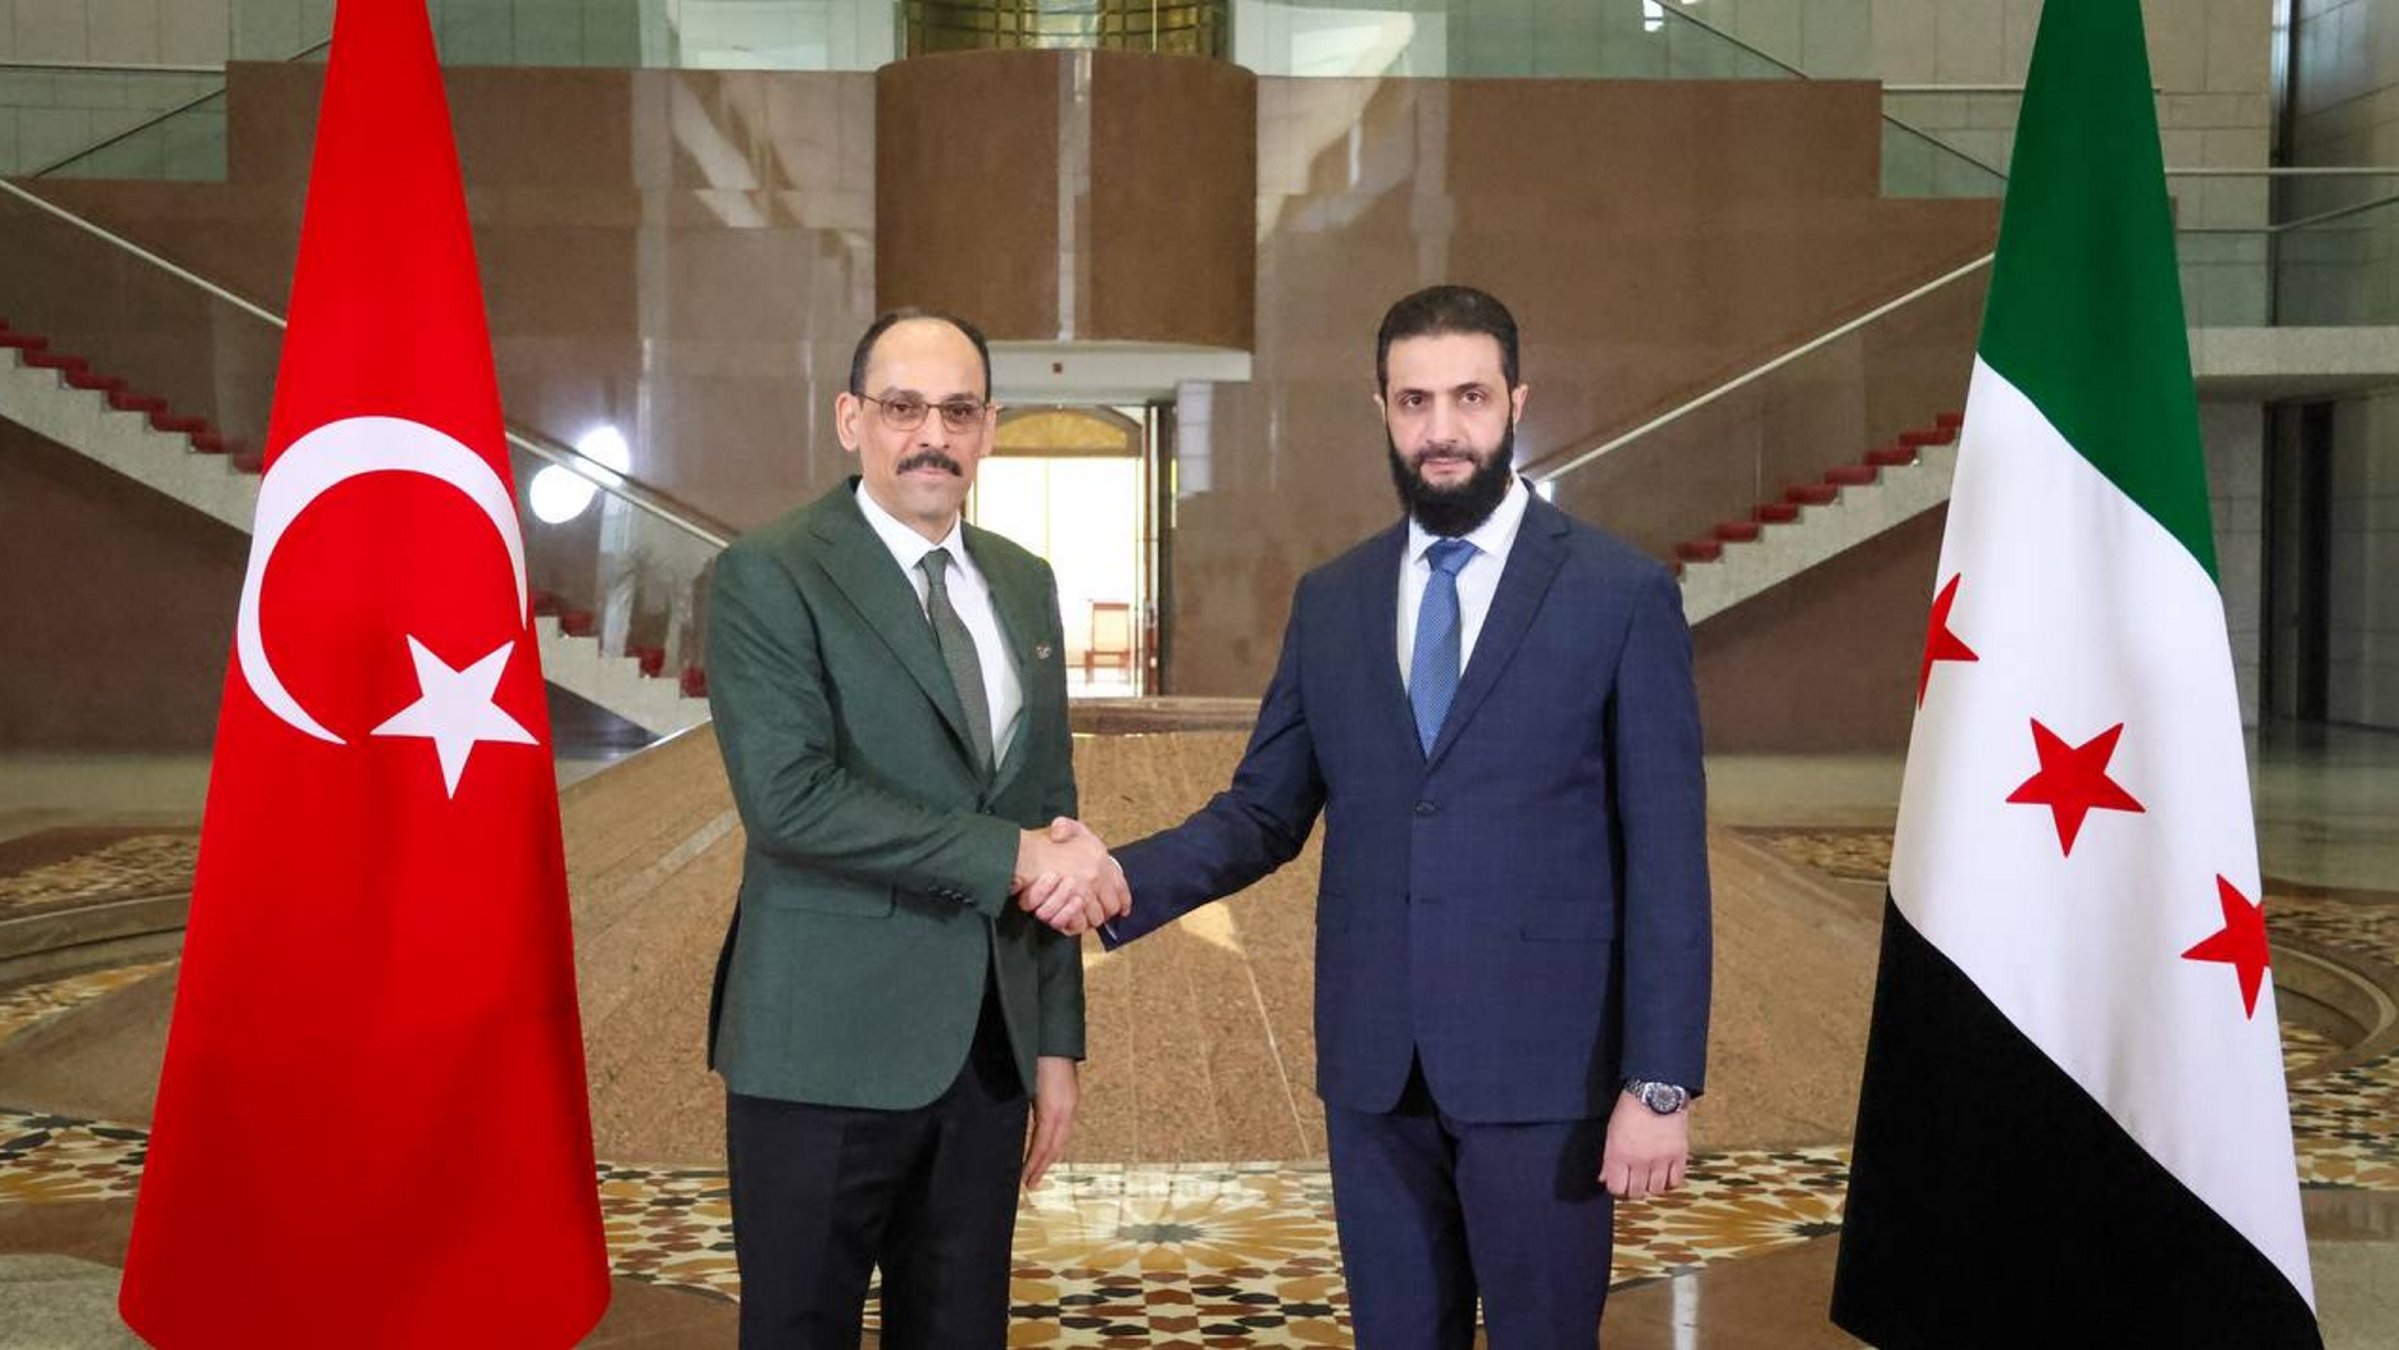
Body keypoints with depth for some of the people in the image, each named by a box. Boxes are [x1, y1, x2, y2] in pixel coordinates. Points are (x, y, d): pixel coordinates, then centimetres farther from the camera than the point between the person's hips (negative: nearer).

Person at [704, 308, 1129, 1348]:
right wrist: (1011, 857, -19)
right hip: (829, 1049, -5)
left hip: (988, 1045, 6)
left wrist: (1056, 1039, 11)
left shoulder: (1024, 585, 12)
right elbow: (788, 795, -20)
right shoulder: (768, 578, -7)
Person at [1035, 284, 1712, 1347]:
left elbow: (1665, 856, -7)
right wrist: (1123, 876, -11)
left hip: (1544, 1063, -3)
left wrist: (1661, 1083, -10)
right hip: (1374, 1065, 4)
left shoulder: (1624, 595, -5)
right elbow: (1264, 812, 8)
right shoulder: (1330, 601, 8)